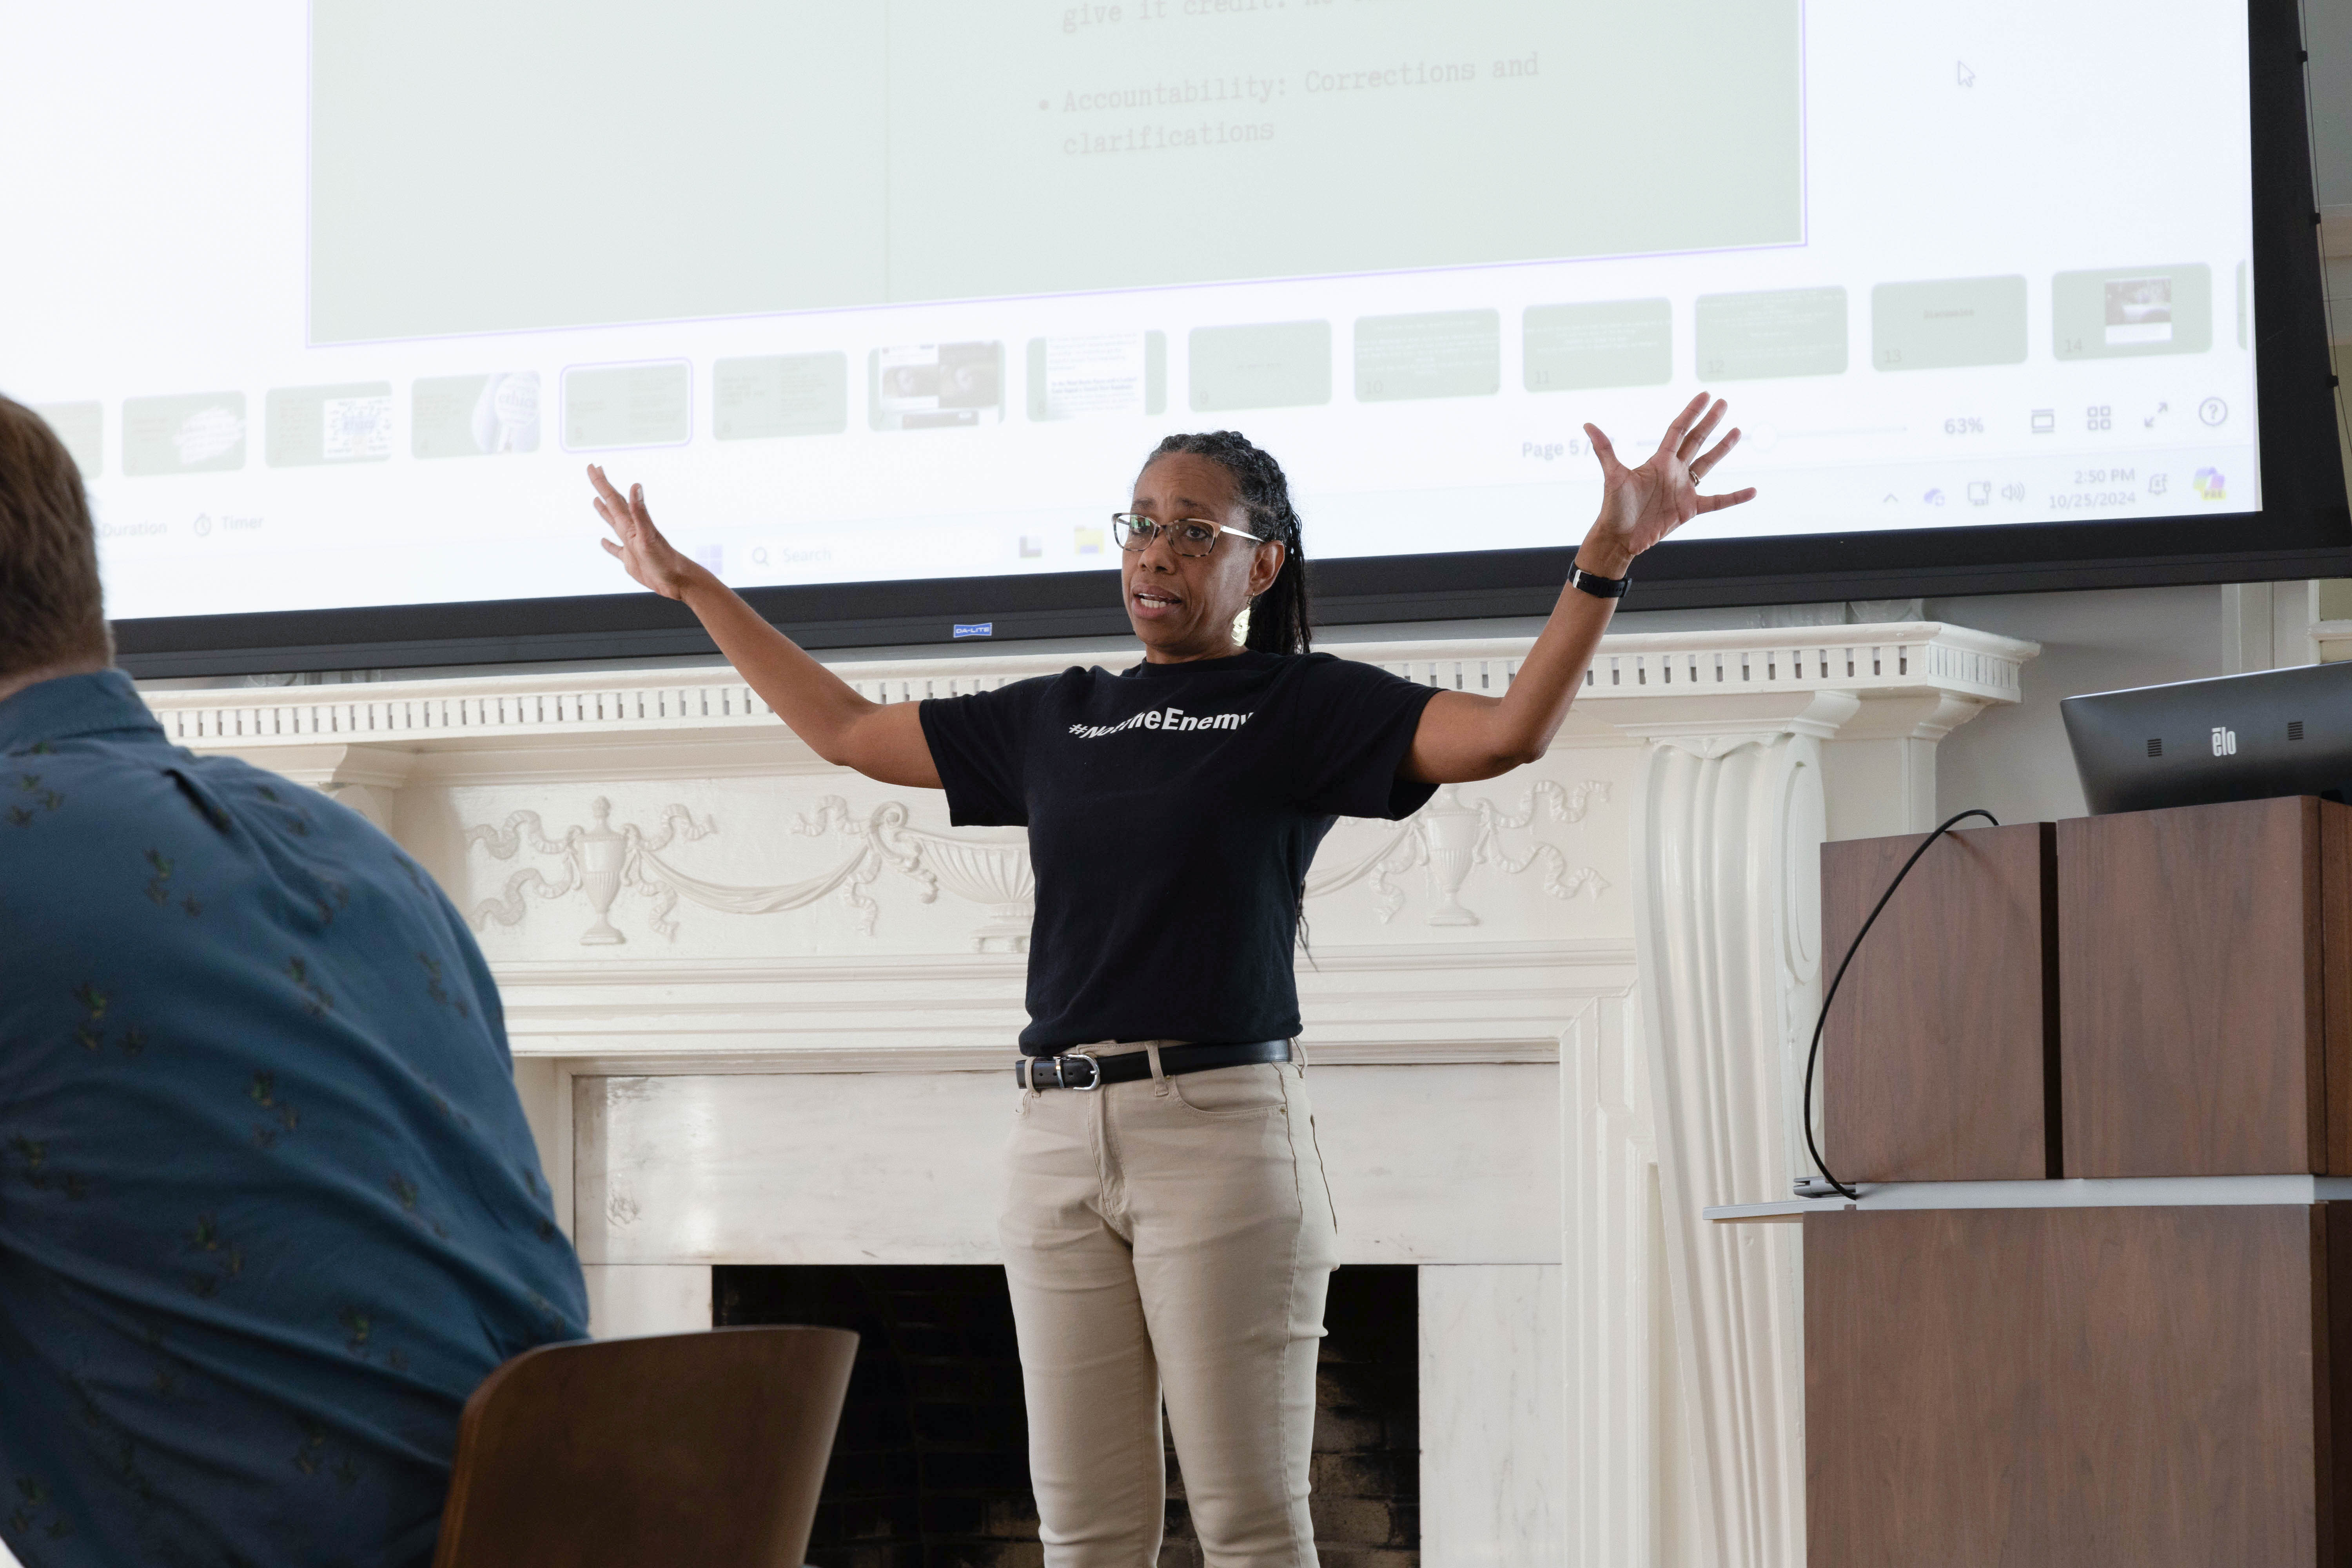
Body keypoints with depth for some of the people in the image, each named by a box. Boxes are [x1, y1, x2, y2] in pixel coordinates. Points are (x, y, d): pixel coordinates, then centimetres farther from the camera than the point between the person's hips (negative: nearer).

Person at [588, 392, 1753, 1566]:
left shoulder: (1300, 707, 2)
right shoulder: (1056, 721, 17)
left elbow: (1506, 733, -12)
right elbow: (845, 731, 26)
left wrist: (1607, 558, -24)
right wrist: (691, 587, 28)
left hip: (1221, 1129, -5)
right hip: (1059, 1139, 5)